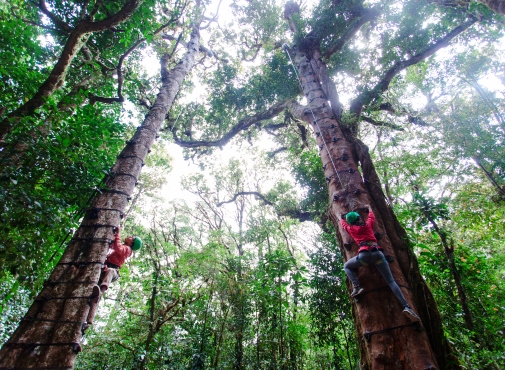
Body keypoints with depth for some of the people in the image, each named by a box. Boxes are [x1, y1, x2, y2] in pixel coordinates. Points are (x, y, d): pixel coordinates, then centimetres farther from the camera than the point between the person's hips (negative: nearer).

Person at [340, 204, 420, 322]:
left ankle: (357, 287, 0)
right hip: (377, 253, 2)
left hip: (364, 255, -2)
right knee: (391, 281, 4)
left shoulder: (351, 229, 18)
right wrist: (369, 208, 61)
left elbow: (343, 224, 39)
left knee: (347, 266, 22)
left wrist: (341, 217, 60)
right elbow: (372, 216, 42)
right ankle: (406, 306, -14)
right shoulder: (368, 224, 21)